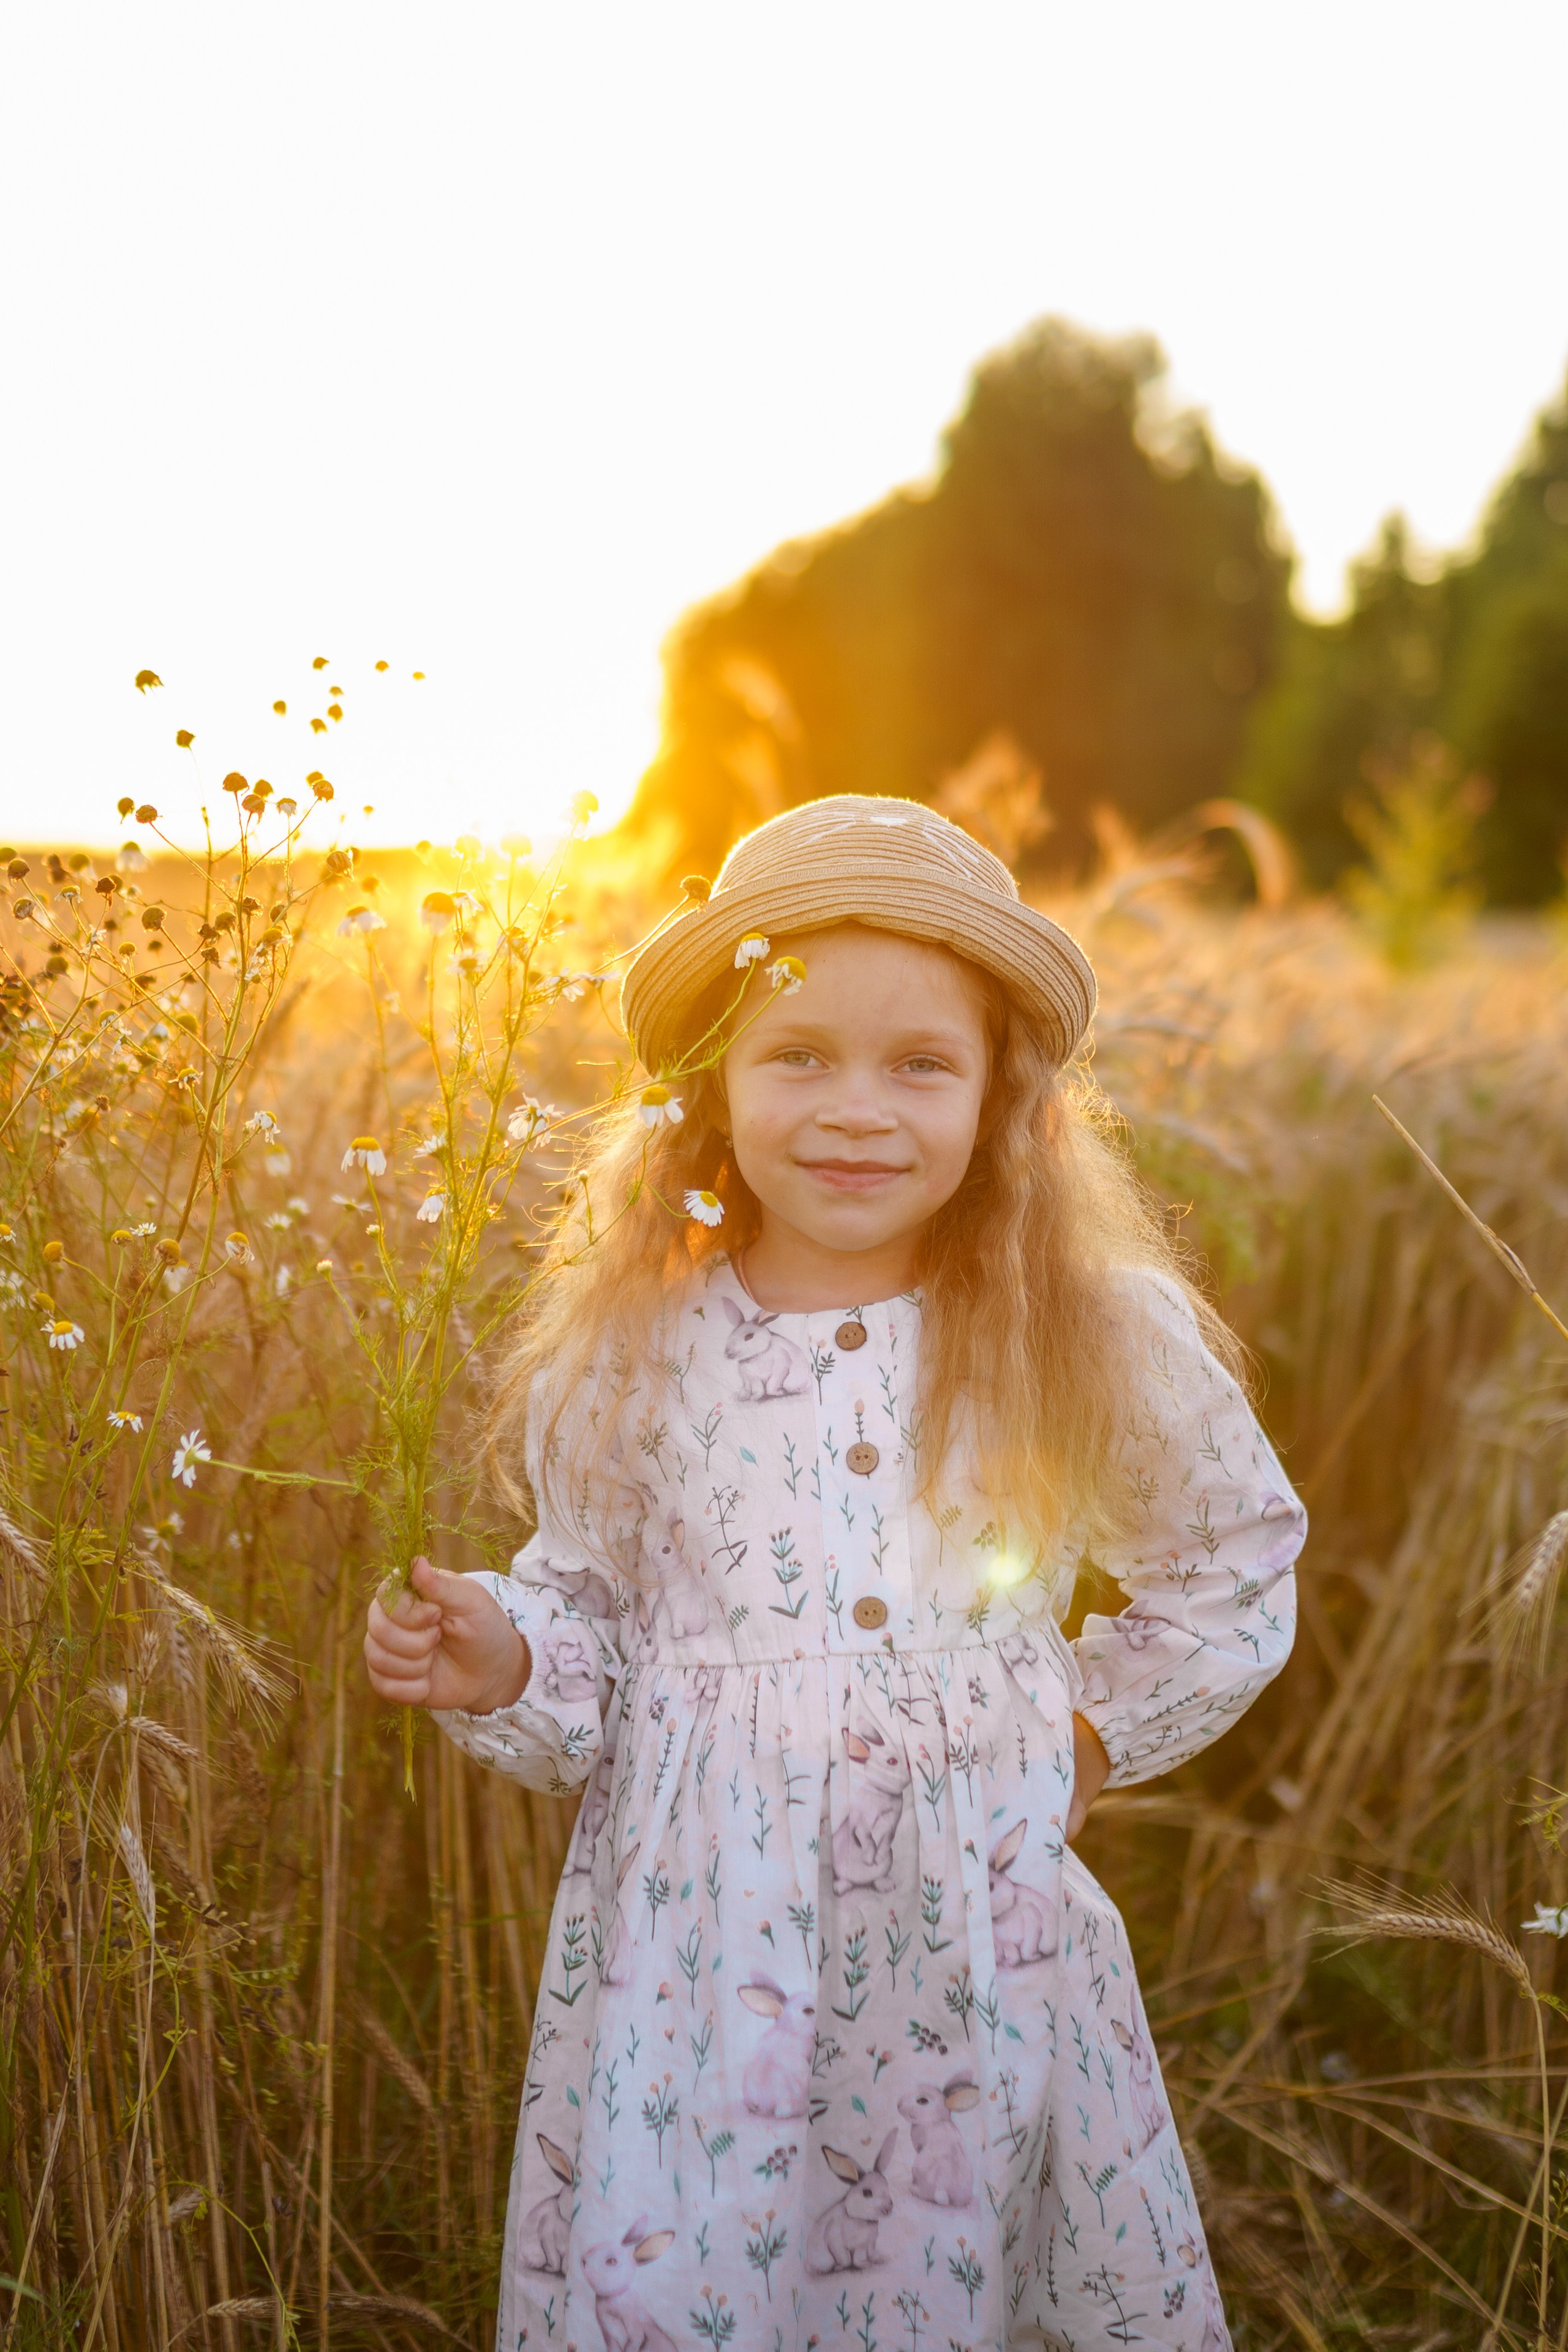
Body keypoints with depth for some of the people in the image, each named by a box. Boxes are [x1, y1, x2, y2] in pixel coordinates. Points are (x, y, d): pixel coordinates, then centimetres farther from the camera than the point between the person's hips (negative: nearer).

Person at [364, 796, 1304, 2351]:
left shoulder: (1095, 1341, -7)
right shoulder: (636, 1352, -7)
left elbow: (1237, 1556, 10)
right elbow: (588, 1617, 4)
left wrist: (1104, 1727, 5)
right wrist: (500, 1663, -15)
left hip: (982, 1913, 1)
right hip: (703, 1909, 0)